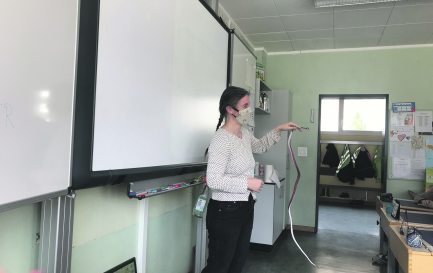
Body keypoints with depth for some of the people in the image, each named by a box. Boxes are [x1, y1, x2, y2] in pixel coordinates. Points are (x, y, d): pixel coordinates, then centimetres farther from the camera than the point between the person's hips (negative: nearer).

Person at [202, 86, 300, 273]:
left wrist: (278, 131, 16)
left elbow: (260, 147, 28)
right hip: (225, 211, -9)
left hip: (245, 208, 9)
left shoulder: (245, 133, 6)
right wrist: (247, 183, -21)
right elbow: (213, 180, -27)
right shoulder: (221, 139, -22)